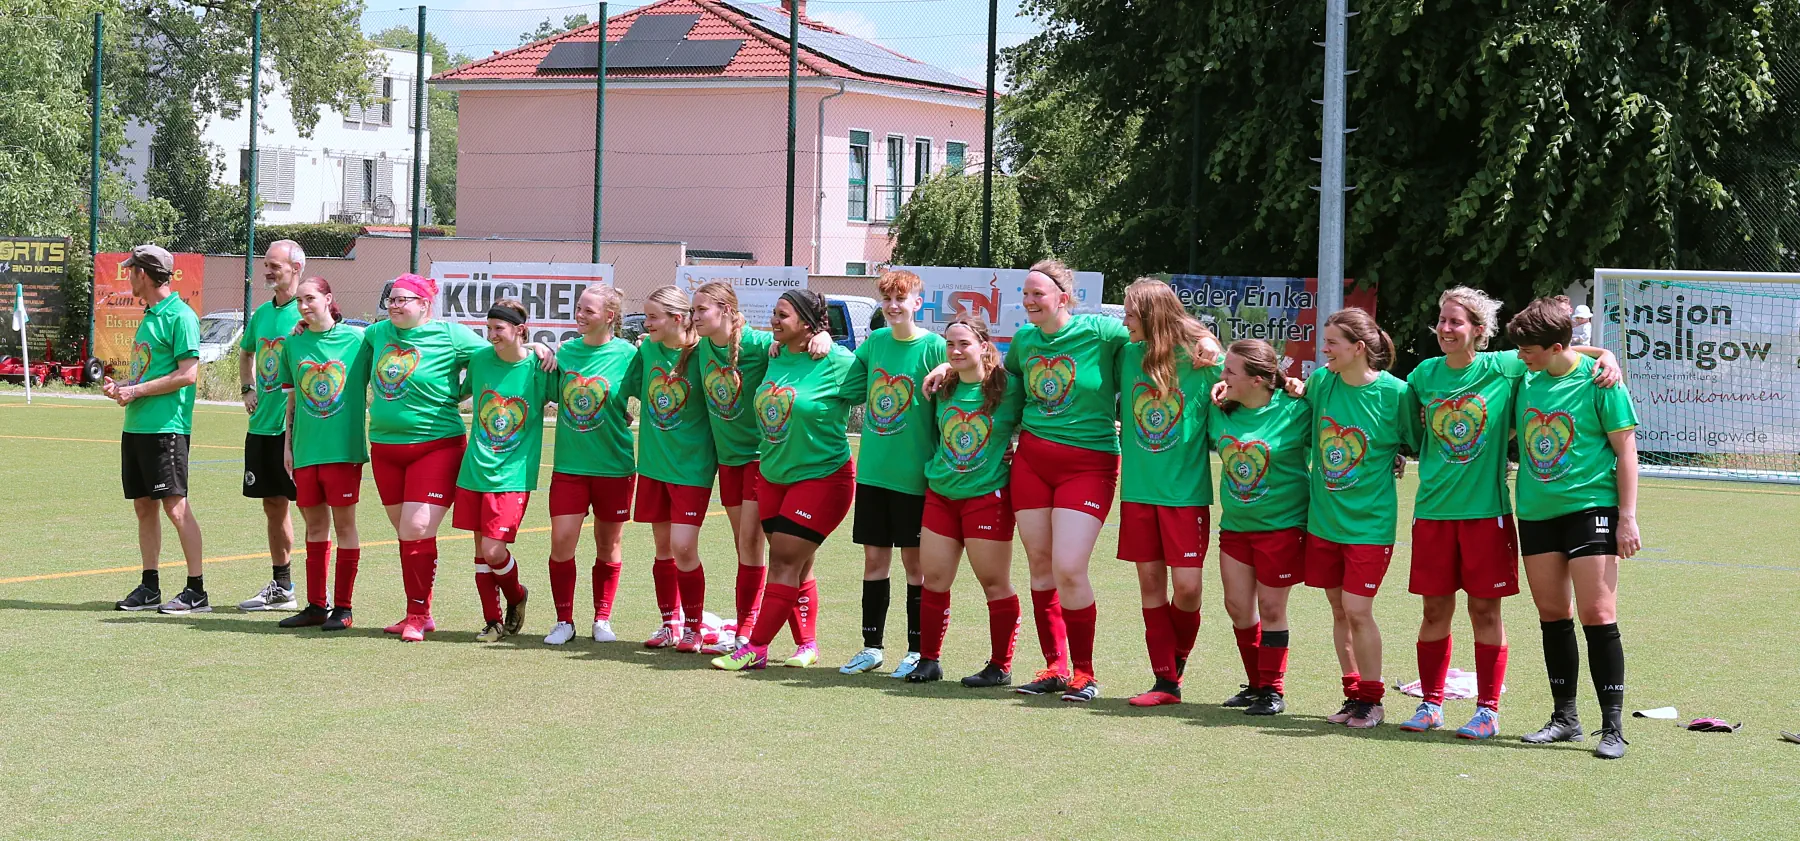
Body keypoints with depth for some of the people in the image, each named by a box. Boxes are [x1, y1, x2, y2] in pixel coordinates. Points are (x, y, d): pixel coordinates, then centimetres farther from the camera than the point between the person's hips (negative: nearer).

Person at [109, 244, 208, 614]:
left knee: (175, 506, -9)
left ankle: (197, 591, -6)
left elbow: (188, 374, -17)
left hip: (165, 427, -9)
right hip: (136, 426, 9)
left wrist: (137, 391, -14)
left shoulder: (180, 316, -11)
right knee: (143, 506, 11)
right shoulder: (149, 316, 17)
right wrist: (119, 386, 6)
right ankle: (149, 587, 17)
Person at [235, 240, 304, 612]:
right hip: (263, 425, 8)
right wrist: (248, 389, 16)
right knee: (273, 505, 12)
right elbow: (246, 353, 32)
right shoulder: (261, 313, 14)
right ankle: (280, 587, 21)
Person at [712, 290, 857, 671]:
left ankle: (755, 649, -6)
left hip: (821, 477, -7)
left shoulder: (836, 363, -15)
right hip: (773, 475, 7)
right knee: (796, 566, 11)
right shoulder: (775, 357, 4)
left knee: (786, 561, -8)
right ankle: (807, 645, 20)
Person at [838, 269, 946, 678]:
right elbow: (845, 389, 19)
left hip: (913, 472, -5)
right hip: (873, 469, 5)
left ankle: (917, 651, 11)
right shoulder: (874, 342, 7)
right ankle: (871, 648, 16)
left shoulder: (934, 348, -8)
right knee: (874, 556, 9)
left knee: (914, 560, 3)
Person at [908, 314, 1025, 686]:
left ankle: (1000, 667, 9)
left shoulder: (1008, 387, -10)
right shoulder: (942, 389, 4)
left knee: (995, 583, 0)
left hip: (988, 495, -5)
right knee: (933, 579, 5)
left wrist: (1009, 454, -6)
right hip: (940, 493, 5)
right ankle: (928, 660, 17)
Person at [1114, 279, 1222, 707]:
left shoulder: (1202, 358, -8)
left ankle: (1177, 660, 19)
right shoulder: (1129, 355, 4)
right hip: (1138, 490, 4)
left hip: (1186, 490, -4)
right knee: (1150, 582, 4)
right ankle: (1165, 681, 10)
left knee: (1186, 586, -7)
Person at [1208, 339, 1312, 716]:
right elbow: (1207, 443, 17)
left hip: (1282, 524, -5)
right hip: (1234, 525, 5)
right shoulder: (1219, 411, -1)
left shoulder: (1294, 410, -14)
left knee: (1270, 609, 1)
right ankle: (1256, 683, 24)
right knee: (1238, 606, 7)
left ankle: (1273, 689, 14)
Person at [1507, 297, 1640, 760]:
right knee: (1552, 613, 10)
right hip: (1537, 512, 6)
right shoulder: (1525, 380, 7)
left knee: (1597, 614, -9)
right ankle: (1564, 717, 20)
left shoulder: (1597, 379, -8)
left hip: (1591, 507, -6)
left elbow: (1625, 451, -6)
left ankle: (1612, 726, -5)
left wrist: (1628, 517, -10)